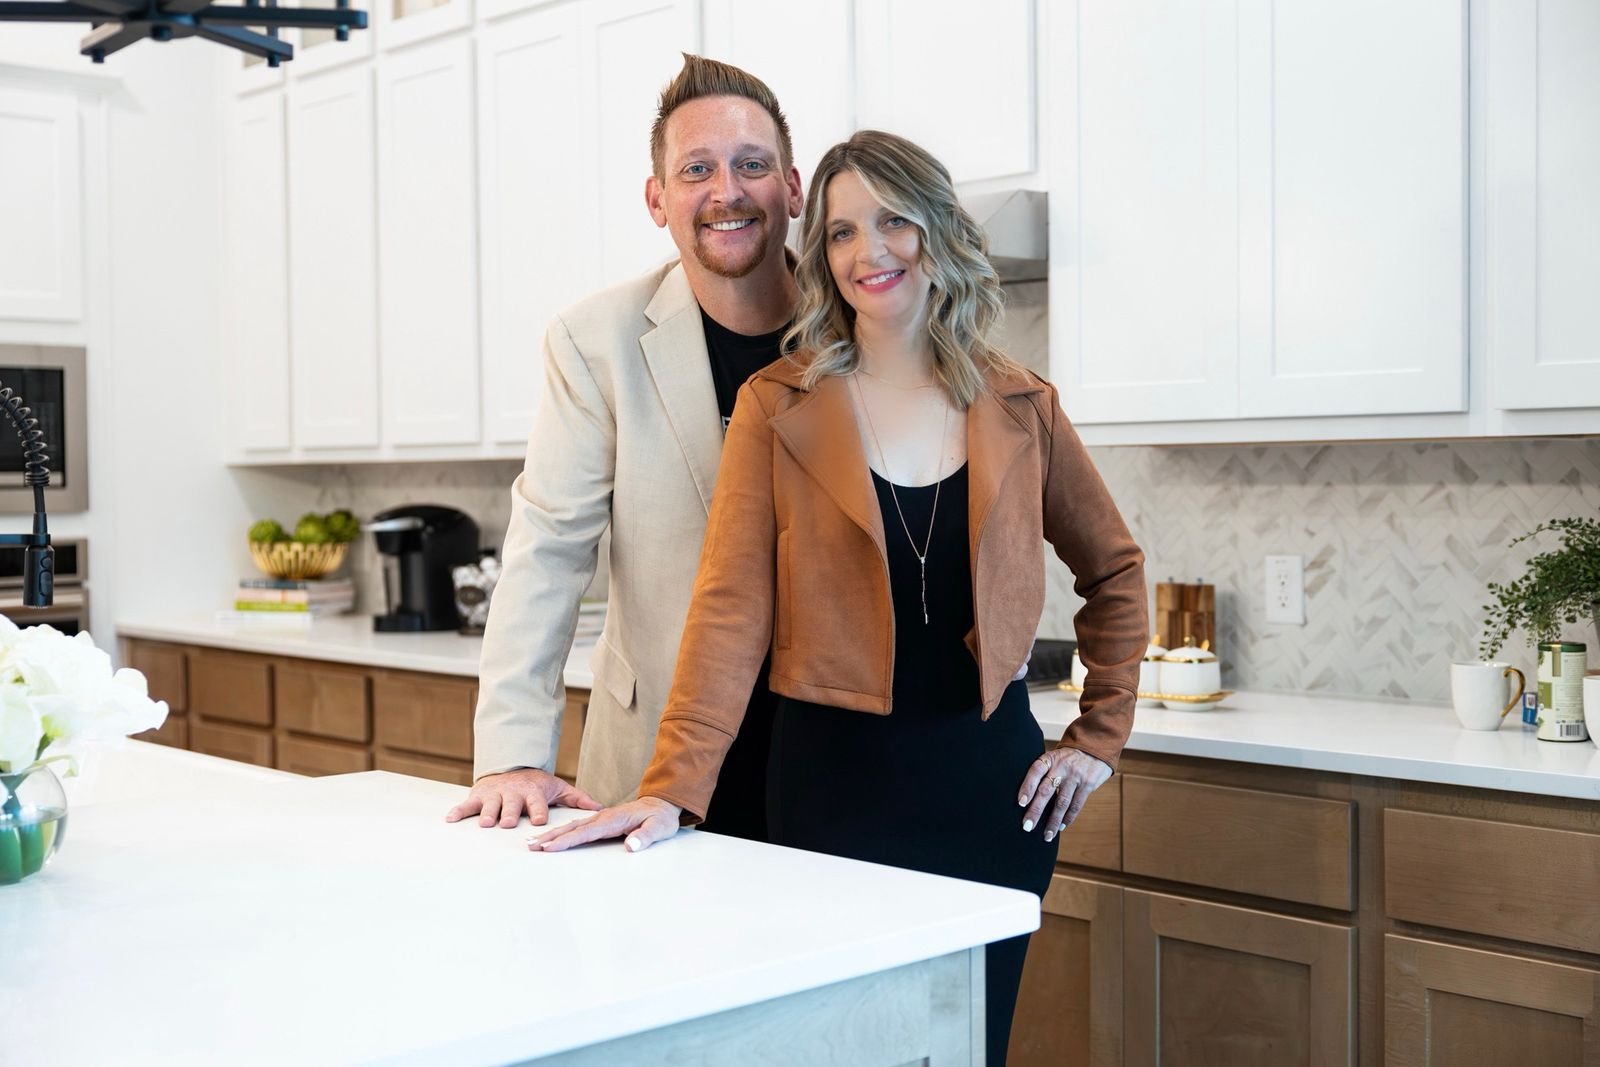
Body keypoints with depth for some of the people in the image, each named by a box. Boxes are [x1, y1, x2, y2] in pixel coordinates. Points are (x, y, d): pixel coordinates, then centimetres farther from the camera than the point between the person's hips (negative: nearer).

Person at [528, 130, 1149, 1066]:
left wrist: (1101, 739, 7)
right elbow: (732, 606, -11)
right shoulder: (778, 409, -4)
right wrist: (673, 789, -20)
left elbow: (1114, 573, 13)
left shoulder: (1020, 408, 2)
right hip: (833, 778, -2)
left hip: (989, 781, 2)